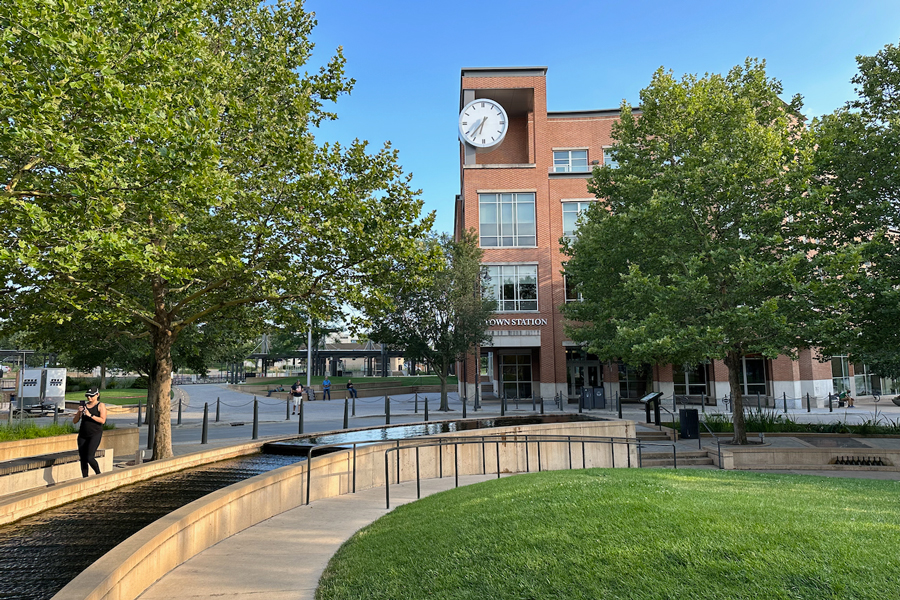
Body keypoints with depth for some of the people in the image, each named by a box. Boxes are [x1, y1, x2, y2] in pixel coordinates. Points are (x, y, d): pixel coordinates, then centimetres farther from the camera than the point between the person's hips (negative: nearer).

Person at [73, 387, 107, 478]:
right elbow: (75, 421, 11)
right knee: (82, 459, 4)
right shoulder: (84, 405, 12)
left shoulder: (101, 405, -1)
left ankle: (99, 474, 5)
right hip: (83, 435, 5)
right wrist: (79, 412, -7)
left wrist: (90, 415, -20)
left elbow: (102, 420, -14)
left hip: (95, 434, -5)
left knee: (89, 457, -15)